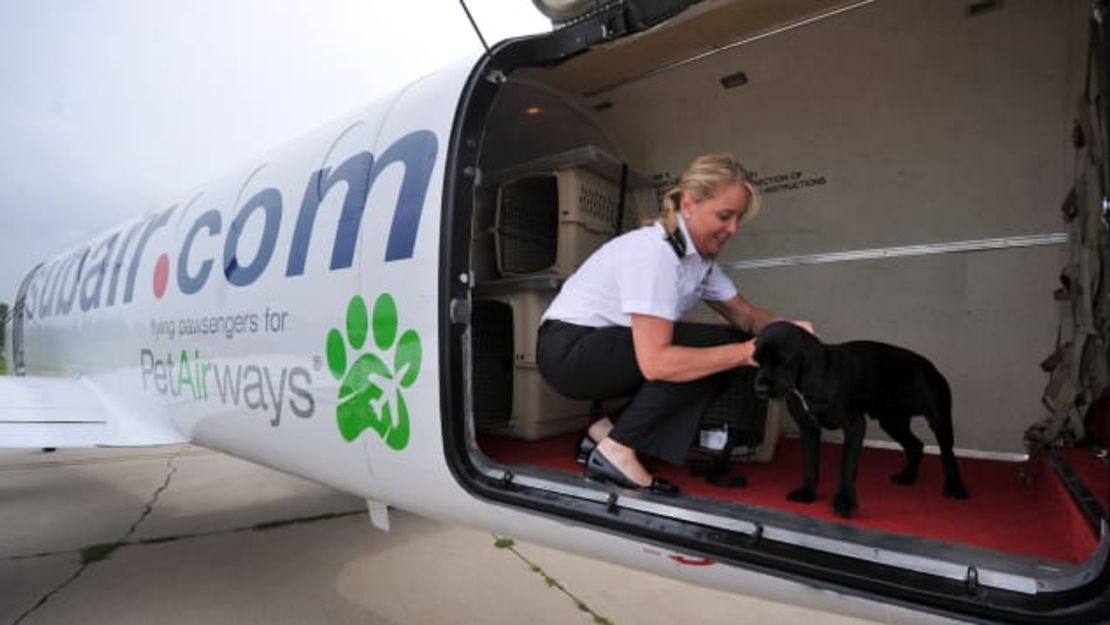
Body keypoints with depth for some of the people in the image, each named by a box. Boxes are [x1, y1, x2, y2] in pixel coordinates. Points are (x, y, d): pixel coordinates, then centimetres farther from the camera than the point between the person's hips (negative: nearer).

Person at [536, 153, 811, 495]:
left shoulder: (700, 255, 2)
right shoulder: (653, 251, -26)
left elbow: (744, 313, 9)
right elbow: (655, 361, -33)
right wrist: (745, 352, -28)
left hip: (608, 347, 9)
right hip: (568, 349, -9)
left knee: (720, 353, -2)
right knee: (713, 347, -19)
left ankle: (608, 429, 4)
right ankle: (616, 450, -11)